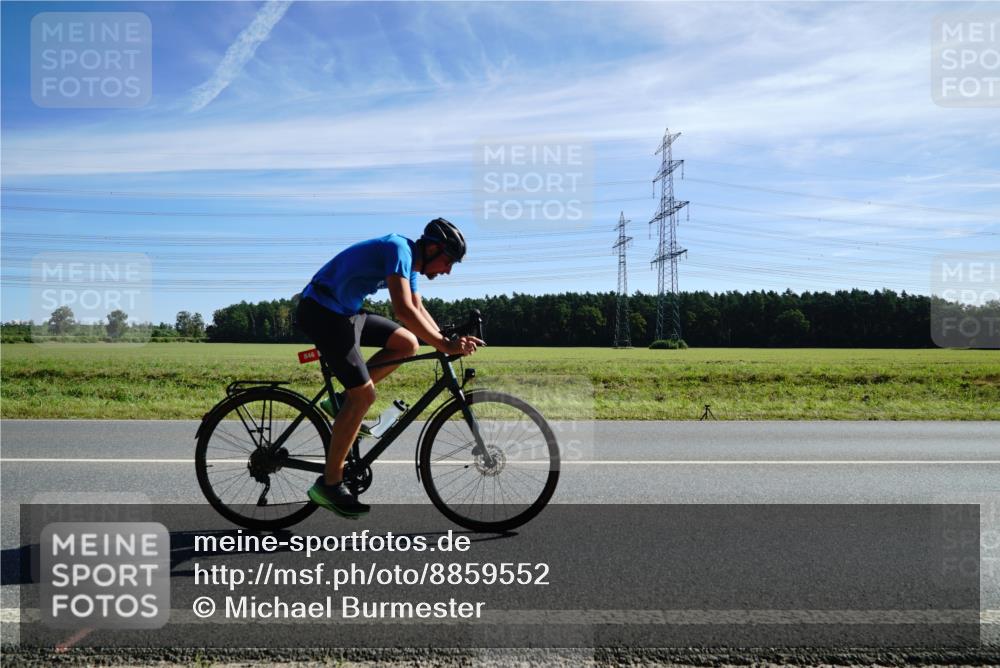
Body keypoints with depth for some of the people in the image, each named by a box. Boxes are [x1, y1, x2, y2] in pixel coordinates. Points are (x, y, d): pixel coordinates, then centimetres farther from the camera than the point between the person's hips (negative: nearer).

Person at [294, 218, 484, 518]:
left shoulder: (410, 259, 10)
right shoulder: (399, 249, -19)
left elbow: (419, 310, 19)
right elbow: (404, 310, -31)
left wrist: (447, 341, 6)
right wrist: (445, 345, -28)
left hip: (345, 312, 10)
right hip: (320, 312, -10)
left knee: (407, 343, 5)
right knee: (365, 394, -14)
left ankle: (344, 401, 9)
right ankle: (329, 485, -4)